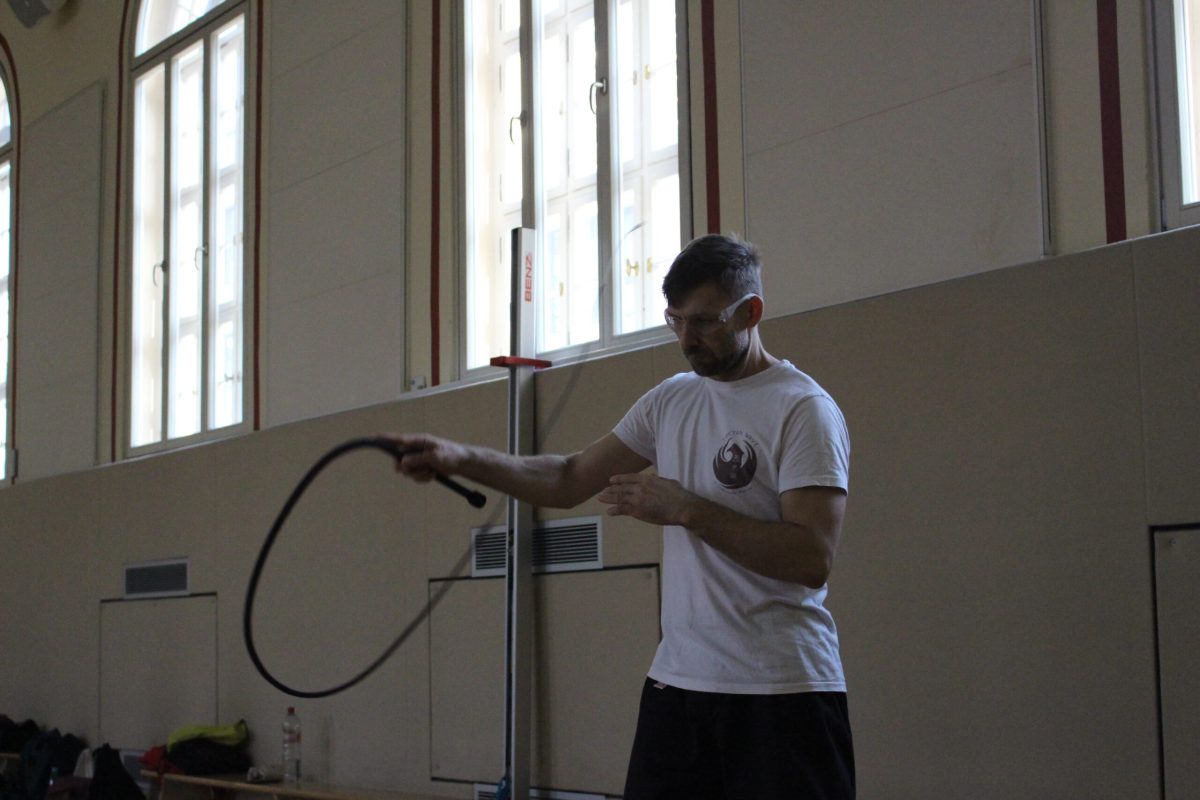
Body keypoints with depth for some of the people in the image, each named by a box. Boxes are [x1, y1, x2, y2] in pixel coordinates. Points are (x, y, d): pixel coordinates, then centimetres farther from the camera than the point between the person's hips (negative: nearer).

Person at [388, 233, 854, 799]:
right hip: (677, 682, 6)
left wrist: (685, 509, -21)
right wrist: (461, 459, -2)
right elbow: (570, 481, 11)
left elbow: (814, 557, -19)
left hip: (782, 691, -6)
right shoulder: (670, 400, 12)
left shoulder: (803, 409, -10)